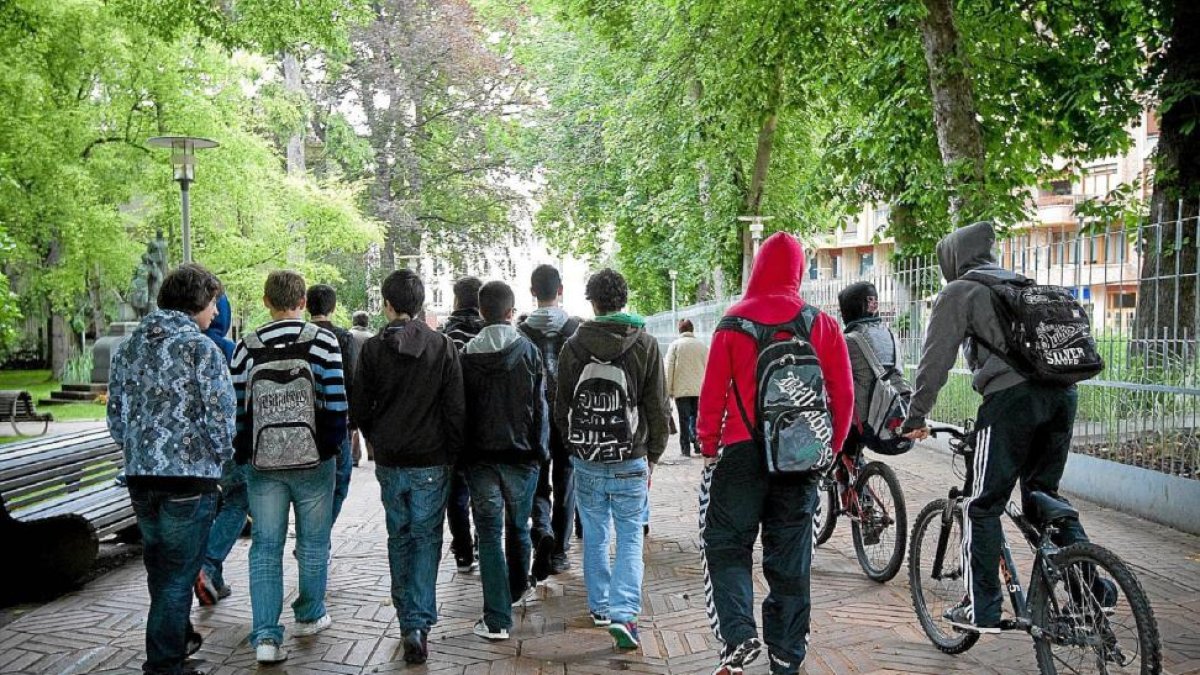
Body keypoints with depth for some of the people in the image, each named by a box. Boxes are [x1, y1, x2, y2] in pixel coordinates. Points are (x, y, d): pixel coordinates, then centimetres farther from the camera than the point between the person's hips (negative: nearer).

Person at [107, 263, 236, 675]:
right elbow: (220, 415, -15)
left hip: (139, 475, 7)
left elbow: (116, 413, 13)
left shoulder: (129, 347, 10)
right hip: (190, 475, -7)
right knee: (178, 572, 4)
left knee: (159, 567, 21)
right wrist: (221, 454, 2)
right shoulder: (200, 348, -12)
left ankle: (177, 638, 39)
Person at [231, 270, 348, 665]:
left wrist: (243, 454, 15)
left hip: (262, 463, 2)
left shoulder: (246, 347, 0)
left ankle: (266, 637, 2)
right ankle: (309, 617, 29)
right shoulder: (321, 341, -6)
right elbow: (337, 401, -8)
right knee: (313, 543, 14)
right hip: (313, 460, -1)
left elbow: (237, 407, 3)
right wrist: (334, 444, 6)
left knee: (265, 547, 6)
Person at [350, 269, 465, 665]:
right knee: (426, 537, 7)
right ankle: (418, 623, -2)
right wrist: (453, 454, 5)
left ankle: (405, 615, 26)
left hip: (389, 462, 2)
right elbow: (455, 410, -7)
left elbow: (359, 409, 0)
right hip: (432, 462, -1)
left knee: (398, 536, 17)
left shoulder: (372, 349, -5)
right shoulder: (443, 347, -7)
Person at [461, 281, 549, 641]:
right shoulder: (528, 351, -5)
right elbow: (540, 406, -5)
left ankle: (497, 620, -3)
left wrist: (462, 454, 10)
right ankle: (516, 591, 38)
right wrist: (541, 450, 4)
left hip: (480, 458, 0)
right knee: (518, 528, 19)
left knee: (489, 534, 1)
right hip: (521, 455, 0)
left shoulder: (466, 355, -2)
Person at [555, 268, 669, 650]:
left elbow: (562, 406, 6)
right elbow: (658, 408, -1)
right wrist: (653, 455, 10)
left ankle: (599, 606, 26)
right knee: (630, 537, 5)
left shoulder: (574, 346, -1)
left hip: (586, 461, 2)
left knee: (595, 535, 15)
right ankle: (624, 612, -6)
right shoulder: (645, 344, -4)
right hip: (631, 461, -1)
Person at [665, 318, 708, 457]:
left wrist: (669, 390, 0)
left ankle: (685, 449, 4)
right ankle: (697, 442, -2)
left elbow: (669, 369, -4)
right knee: (696, 417, 14)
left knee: (684, 420, 4)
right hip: (699, 389, 2)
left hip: (681, 389, -2)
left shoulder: (675, 345, -1)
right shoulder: (702, 345, 5)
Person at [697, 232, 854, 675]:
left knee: (727, 546, 10)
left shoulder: (735, 323, -5)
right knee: (790, 559, 12)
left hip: (743, 453, -2)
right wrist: (832, 446, 14)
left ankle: (738, 634, -8)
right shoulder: (822, 325, 0)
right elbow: (844, 394, 2)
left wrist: (708, 445, 8)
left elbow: (713, 392, -4)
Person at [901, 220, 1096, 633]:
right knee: (1043, 494, 22)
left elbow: (935, 359, 1)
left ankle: (982, 610, 6)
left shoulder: (958, 292, 6)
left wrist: (916, 416, 8)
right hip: (1062, 392, 7)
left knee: (983, 507, 3)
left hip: (1011, 396, -7)